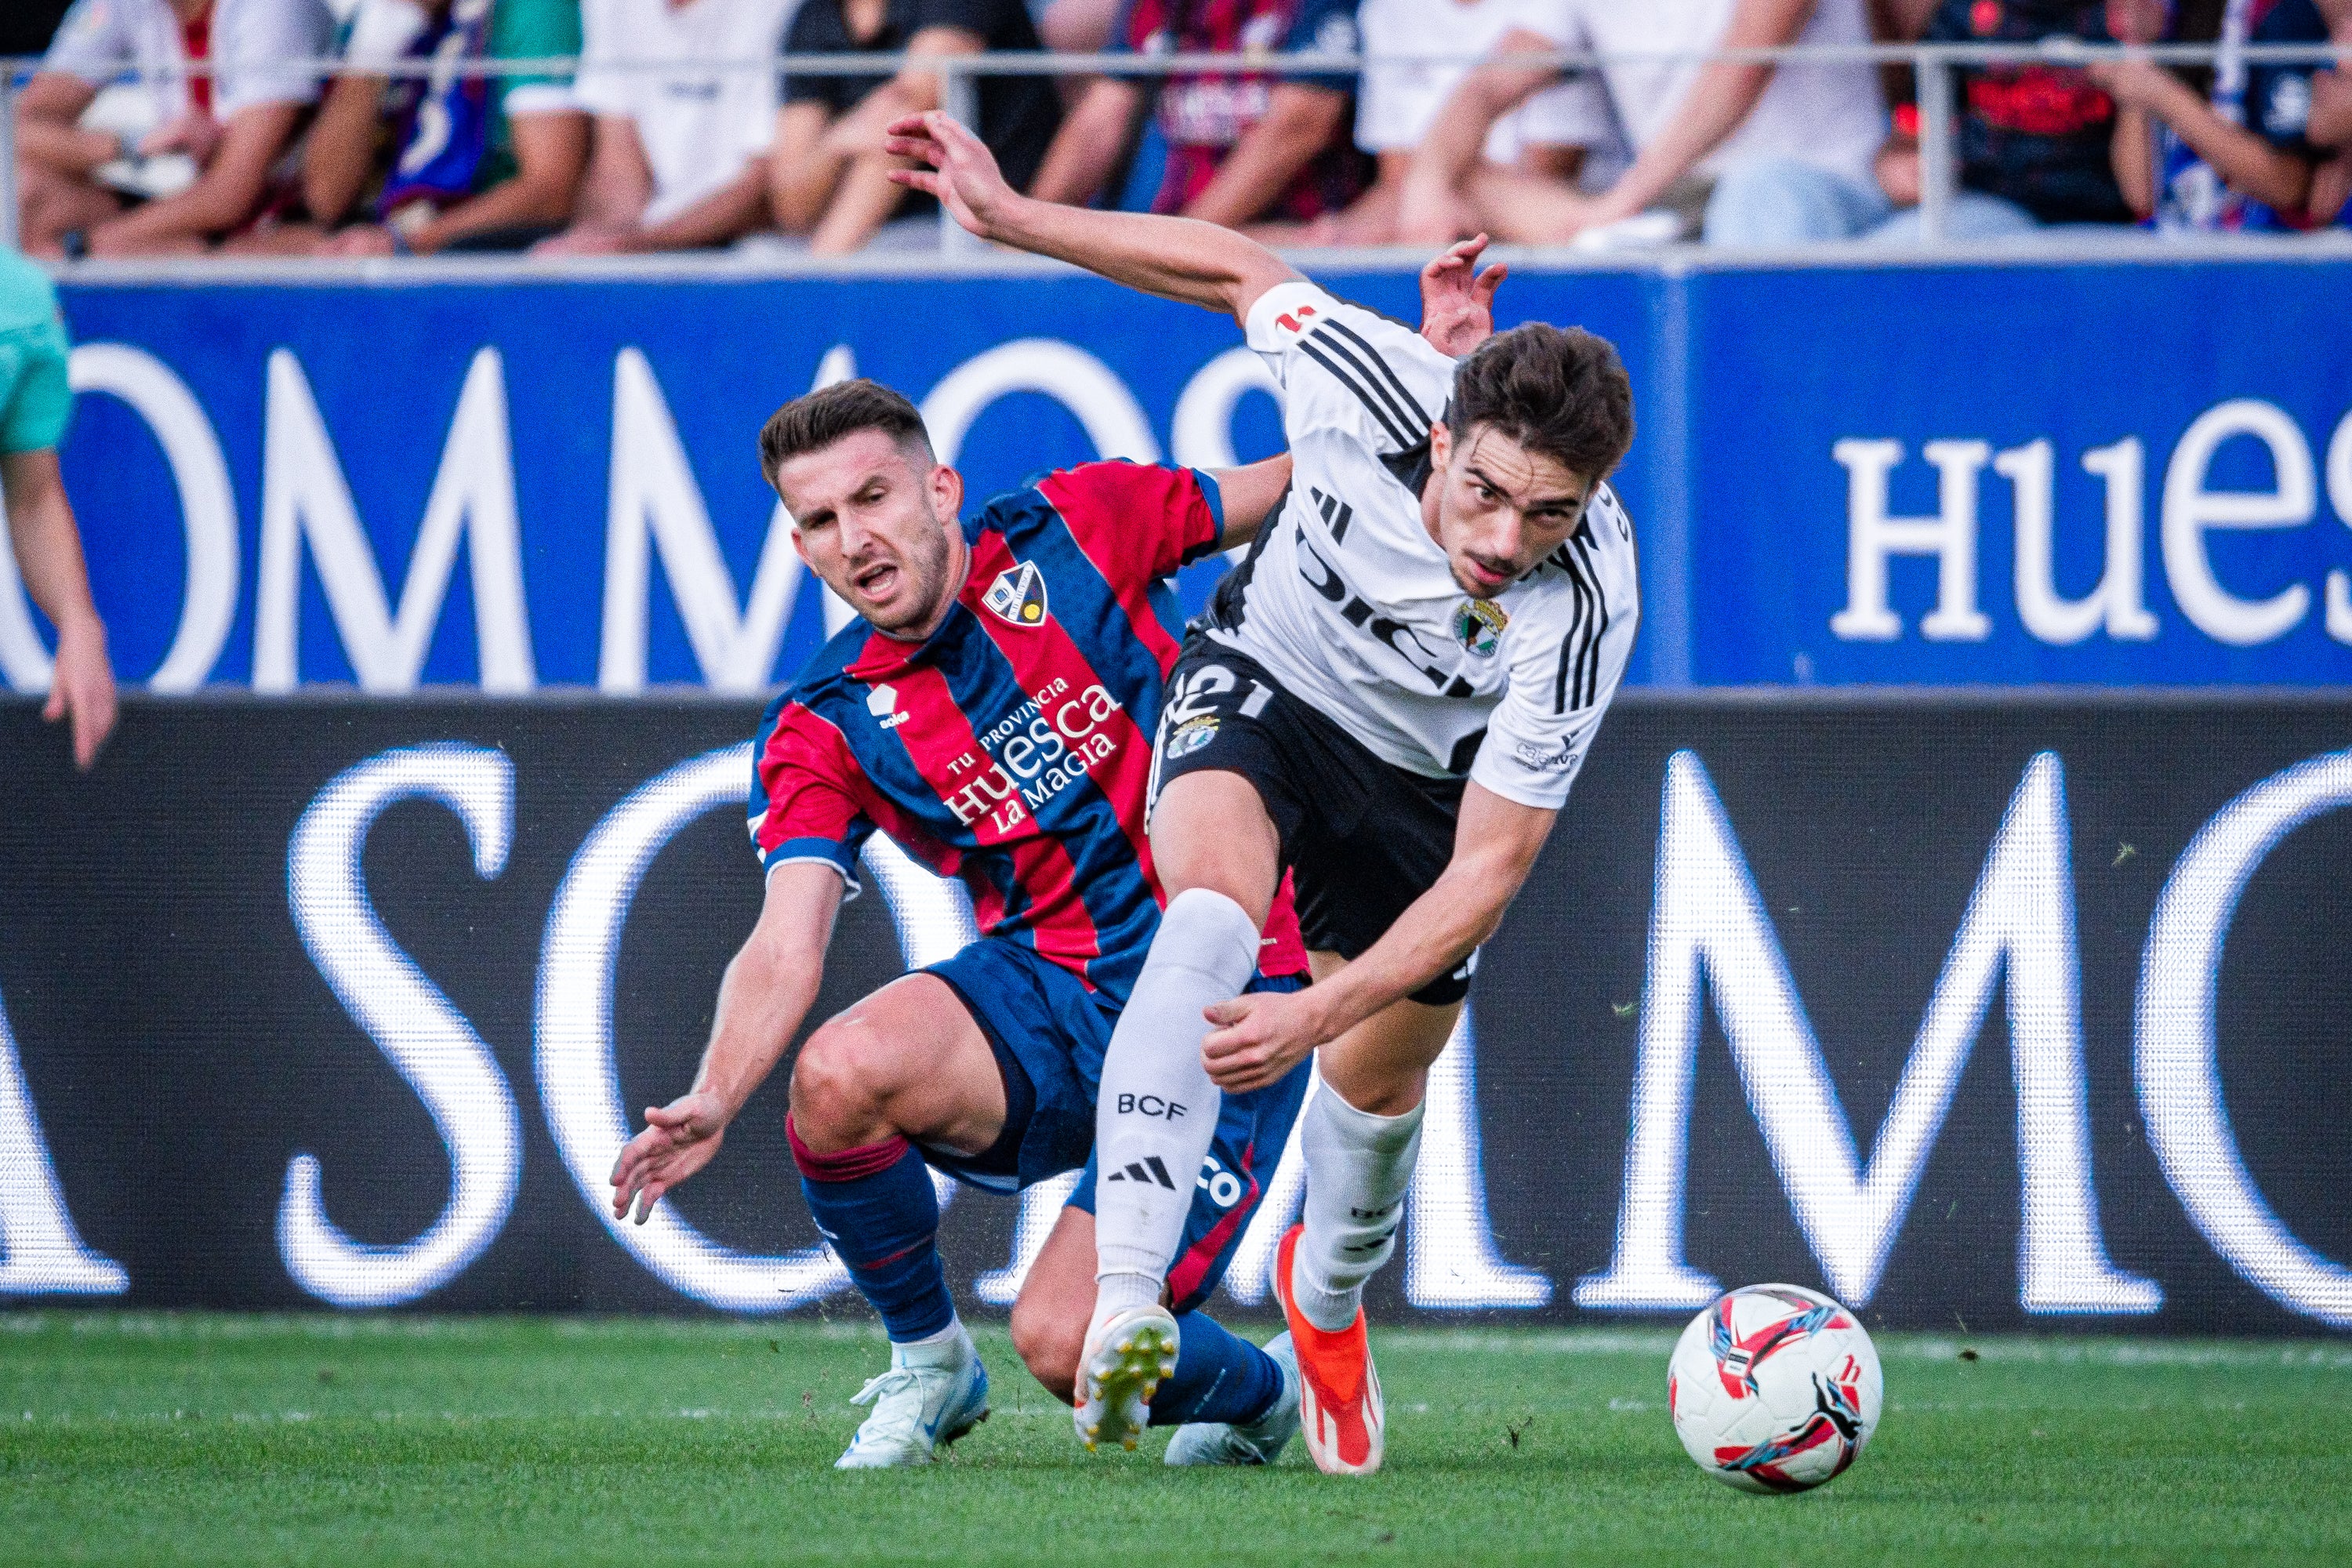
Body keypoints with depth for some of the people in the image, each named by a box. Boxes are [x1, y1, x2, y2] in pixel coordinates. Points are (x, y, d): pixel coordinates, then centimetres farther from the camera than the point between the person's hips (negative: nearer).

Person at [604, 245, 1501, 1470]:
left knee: (1065, 1342, -18)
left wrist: (1436, 364, -7)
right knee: (841, 1074, -29)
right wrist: (711, 1102, -33)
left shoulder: (1072, 530, -3)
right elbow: (784, 948, -13)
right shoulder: (825, 728, -1)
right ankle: (926, 1361, 1)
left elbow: (1303, 489, 9)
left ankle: (1258, 1393, 21)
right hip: (1048, 992, 3)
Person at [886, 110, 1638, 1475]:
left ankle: (1328, 1297, 52)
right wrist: (1015, 217, -8)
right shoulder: (1366, 386, -34)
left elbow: (1489, 867, -31)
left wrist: (1323, 1012, -40)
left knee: (1380, 1081, 14)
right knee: (1213, 906, -32)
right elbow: (1239, 269, -12)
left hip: (1423, 778, 1)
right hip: (1263, 684, -1)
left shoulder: (1586, 610, -35)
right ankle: (1127, 1300, -43)